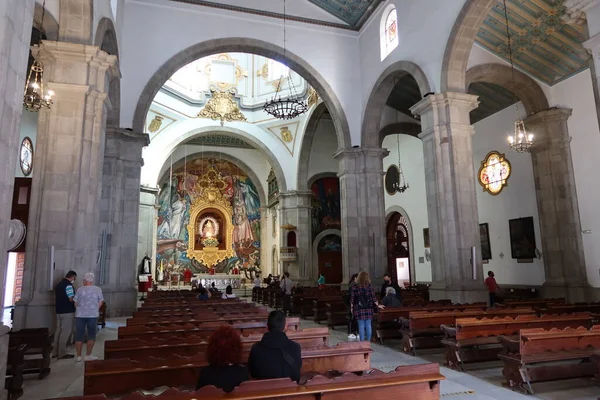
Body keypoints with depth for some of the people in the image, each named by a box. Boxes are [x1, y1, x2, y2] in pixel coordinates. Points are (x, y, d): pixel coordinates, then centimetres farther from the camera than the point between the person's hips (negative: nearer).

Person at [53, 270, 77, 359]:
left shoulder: (59, 284, 14)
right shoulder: (68, 285, -15)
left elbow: (56, 298, 19)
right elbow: (71, 299, -19)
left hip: (59, 311, 9)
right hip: (68, 312, -9)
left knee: (58, 331, 13)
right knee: (65, 332, -4)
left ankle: (56, 352, 18)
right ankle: (62, 354, -1)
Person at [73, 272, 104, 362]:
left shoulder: (80, 289, -3)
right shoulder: (98, 289, -2)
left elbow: (75, 302, 2)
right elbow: (100, 302, -2)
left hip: (80, 315, 1)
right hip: (93, 315, -1)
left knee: (79, 335, 9)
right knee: (91, 335, 9)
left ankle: (79, 356, 13)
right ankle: (88, 355, 9)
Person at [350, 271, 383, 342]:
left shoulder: (354, 287, -7)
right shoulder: (370, 287, -5)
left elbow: (352, 299, -3)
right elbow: (373, 298, 0)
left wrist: (352, 308, 9)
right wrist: (378, 305, 14)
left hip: (359, 310, -1)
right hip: (368, 309, 1)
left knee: (361, 326, 4)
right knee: (368, 325, 9)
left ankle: (362, 342, 6)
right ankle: (368, 341, 14)